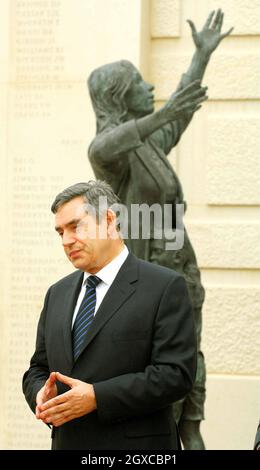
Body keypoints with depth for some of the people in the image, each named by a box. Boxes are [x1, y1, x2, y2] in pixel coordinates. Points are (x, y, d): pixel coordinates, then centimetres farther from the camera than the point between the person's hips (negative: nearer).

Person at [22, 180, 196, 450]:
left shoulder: (165, 287, -6)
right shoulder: (58, 294, 15)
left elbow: (176, 374, -12)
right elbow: (38, 369, 18)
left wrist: (98, 397, -18)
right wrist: (42, 394, -6)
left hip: (136, 444, -5)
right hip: (66, 442, 5)